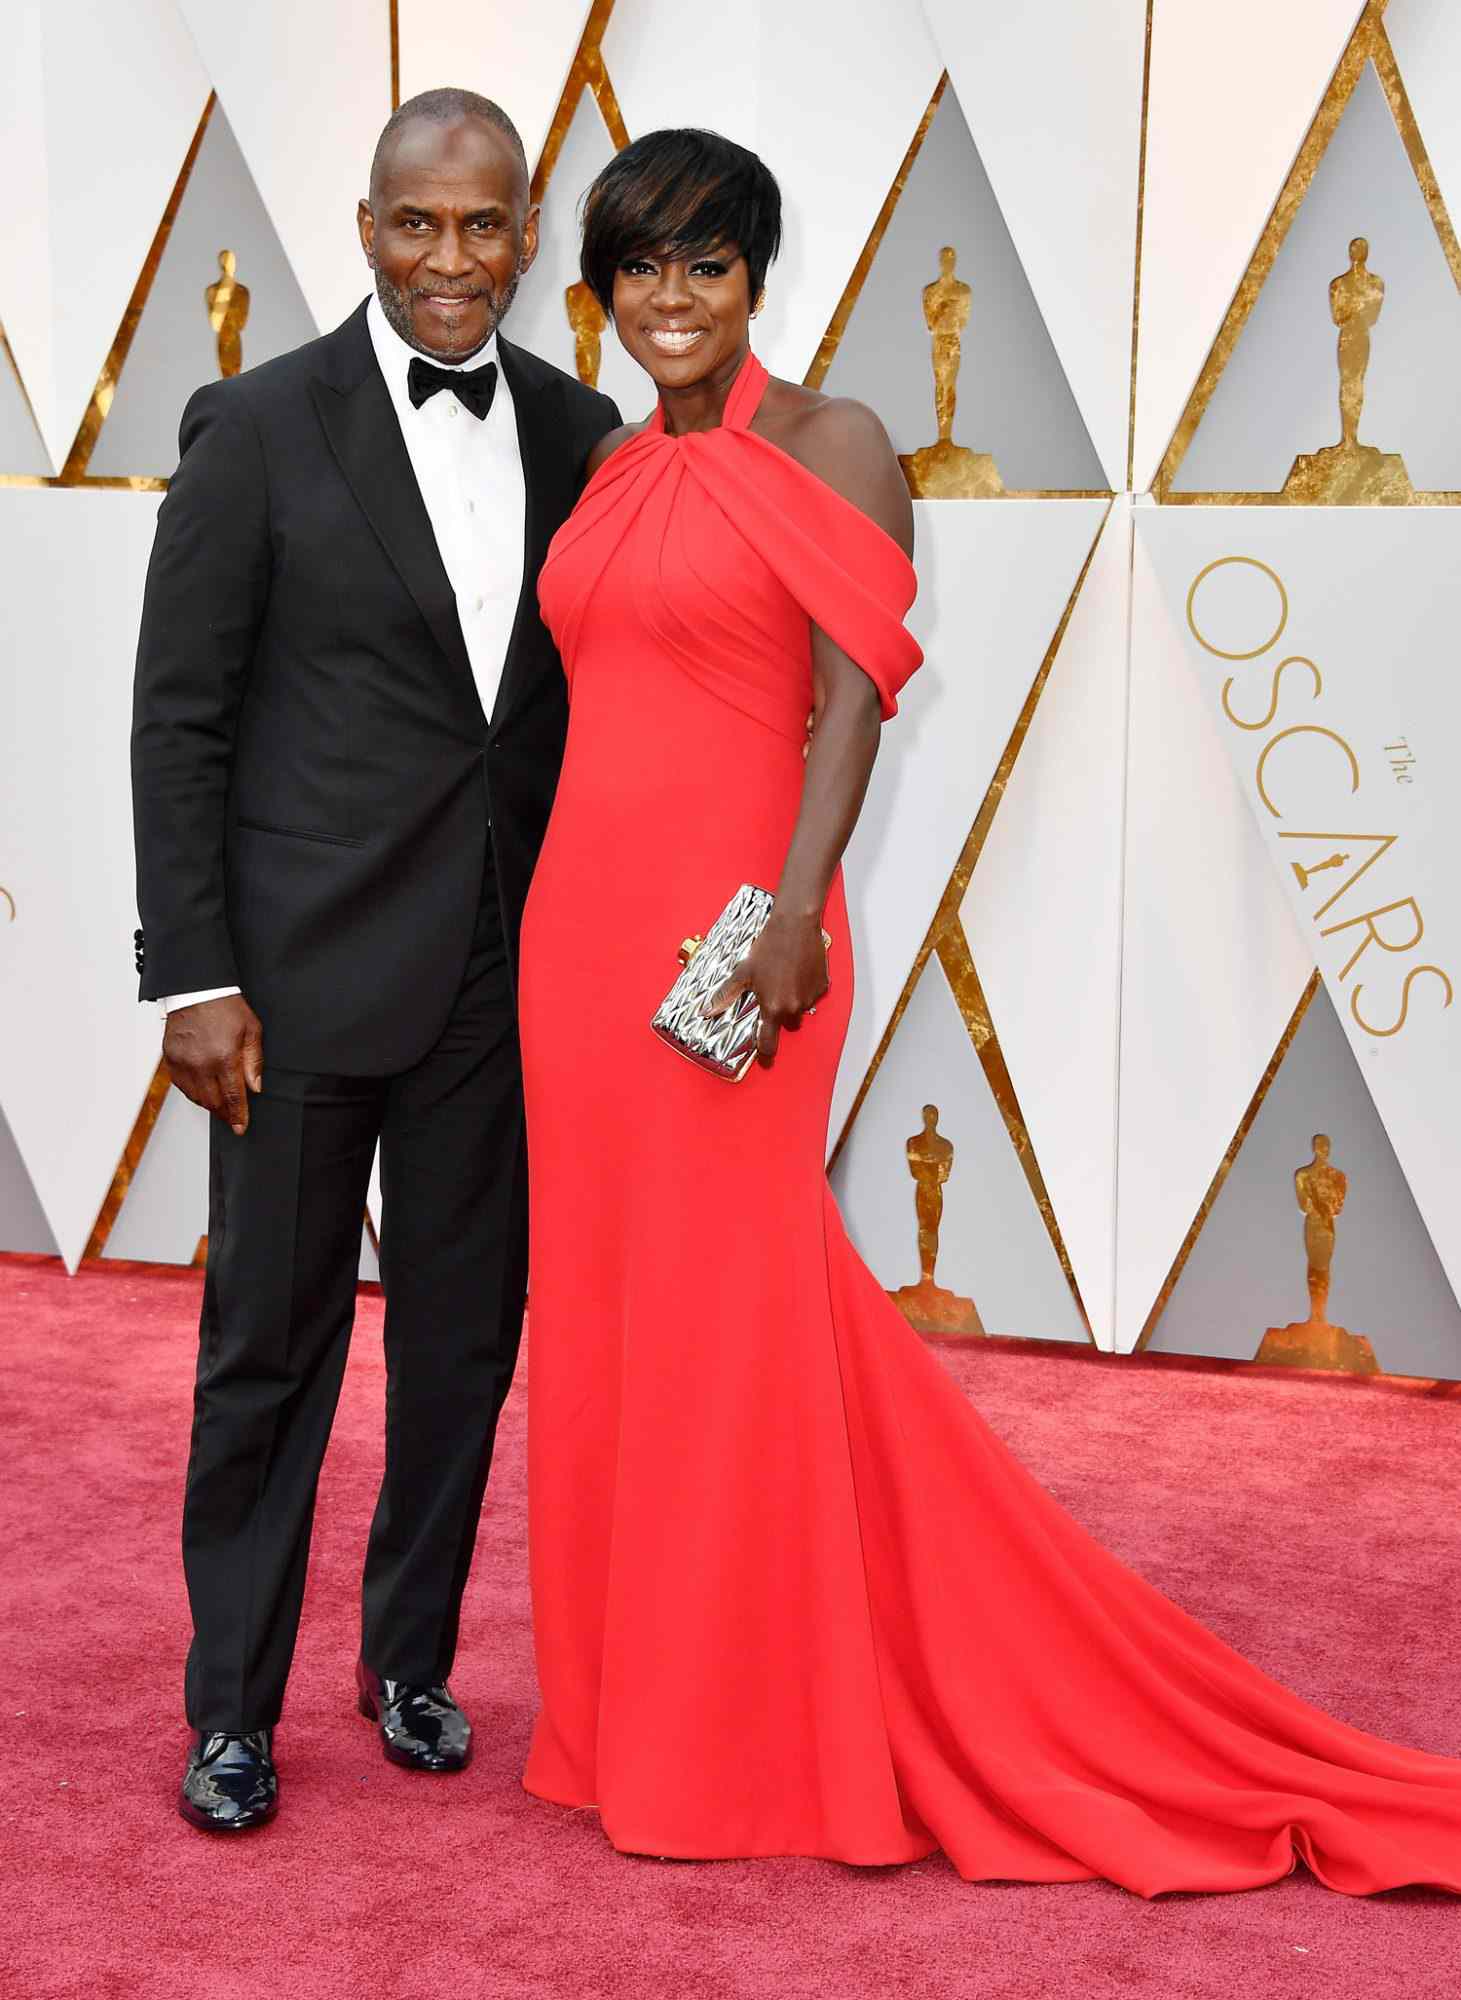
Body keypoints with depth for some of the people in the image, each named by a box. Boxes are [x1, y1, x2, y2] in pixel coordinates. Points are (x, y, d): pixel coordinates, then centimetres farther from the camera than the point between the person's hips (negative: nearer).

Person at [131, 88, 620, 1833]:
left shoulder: (576, 429, 6)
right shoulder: (259, 427, -6)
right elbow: (179, 719, -6)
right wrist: (192, 978, -10)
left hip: (501, 975, 4)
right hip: (305, 970, -4)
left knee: (465, 1338, 13)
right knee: (270, 1344, 6)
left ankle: (412, 1660, 32)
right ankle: (232, 1704, 23)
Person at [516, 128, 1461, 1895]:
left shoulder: (827, 443, -4)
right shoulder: (612, 470, 15)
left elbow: (854, 692, -13)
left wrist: (795, 908, -24)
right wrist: (539, 920, 16)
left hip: (724, 923, -7)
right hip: (581, 910, 7)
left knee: (729, 1312, -1)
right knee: (601, 1307, 11)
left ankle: (752, 1738, 13)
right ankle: (625, 1703, 25)